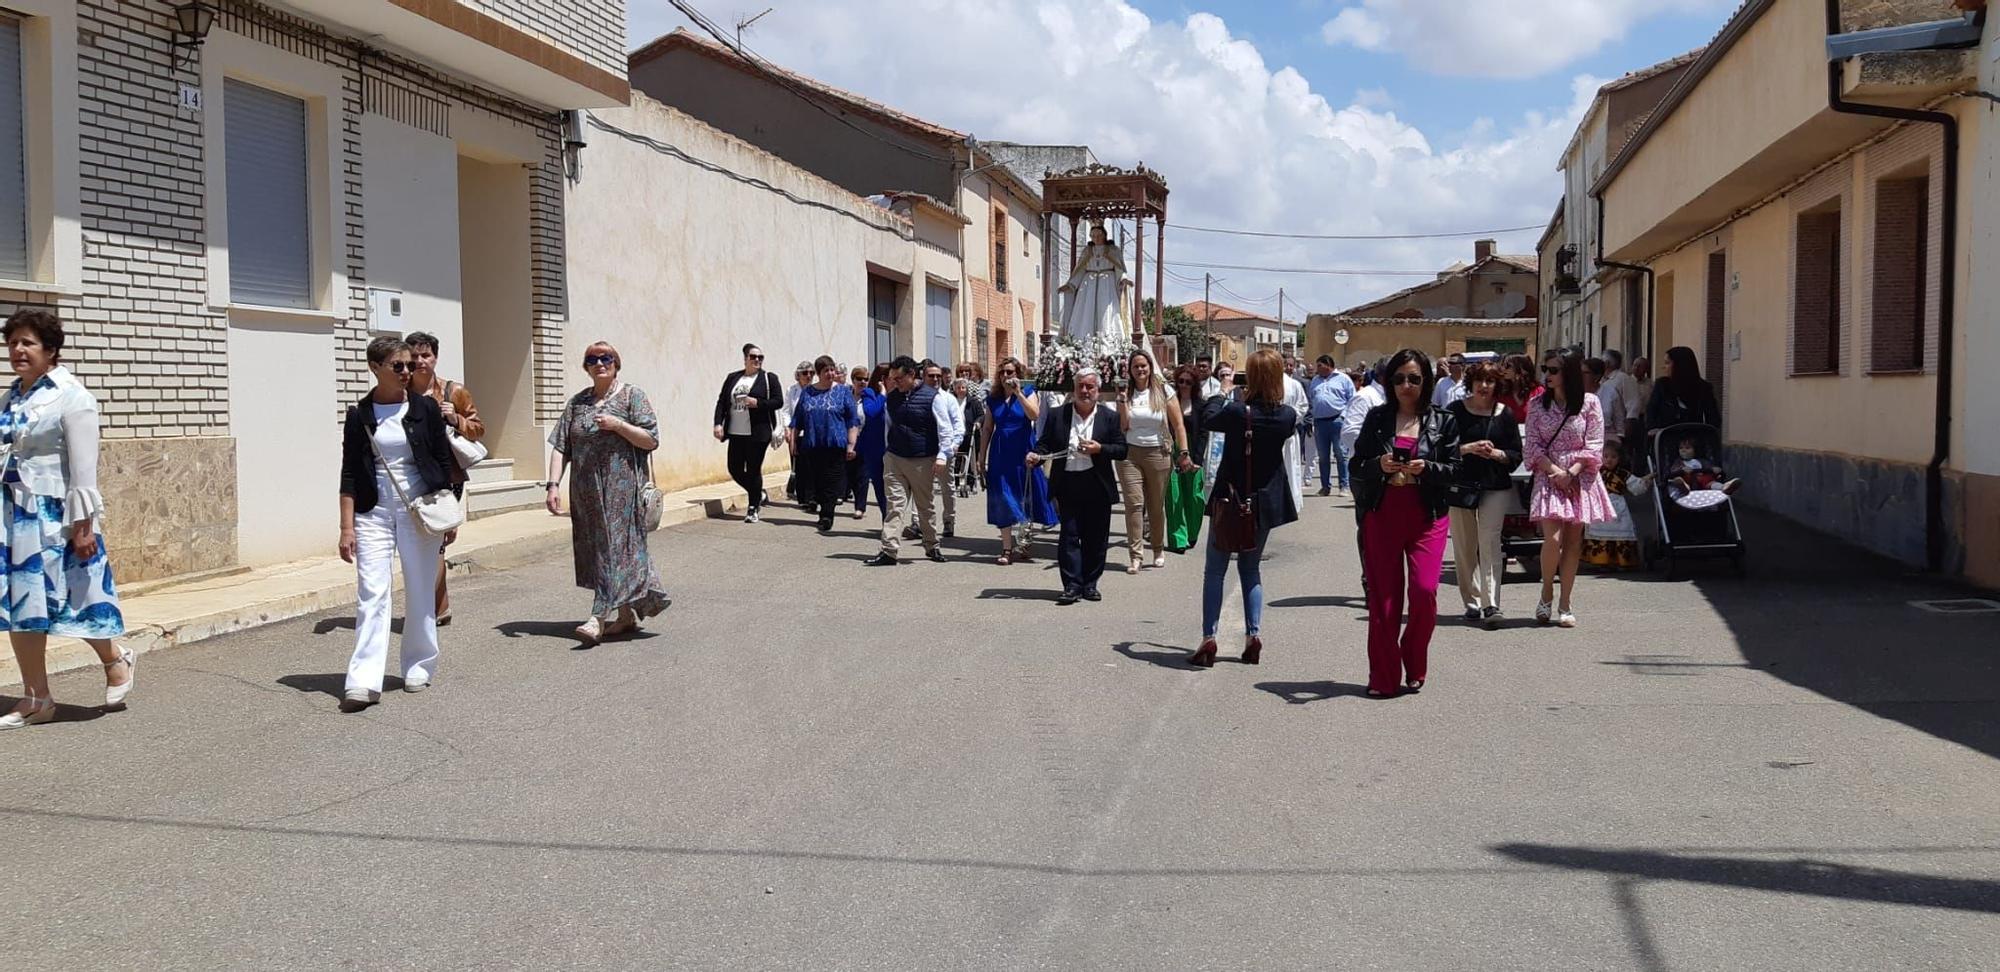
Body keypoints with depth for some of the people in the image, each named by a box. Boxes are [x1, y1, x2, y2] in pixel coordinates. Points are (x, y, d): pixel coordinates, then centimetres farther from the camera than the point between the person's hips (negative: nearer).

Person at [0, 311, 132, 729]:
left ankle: (116, 661, 26)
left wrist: (83, 523, -17)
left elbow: (84, 467, -14)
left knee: (70, 597, 0)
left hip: (55, 514, -7)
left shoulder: (71, 396, -11)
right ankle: (36, 699, 15)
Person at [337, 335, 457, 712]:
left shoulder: (425, 408, 3)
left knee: (420, 592, 6)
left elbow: (445, 462, 7)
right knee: (372, 592, -9)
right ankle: (364, 681, -13)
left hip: (420, 510, 1)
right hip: (374, 512, -1)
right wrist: (347, 527, -3)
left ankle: (419, 668, 20)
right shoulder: (359, 415, 2)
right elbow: (349, 475, 2)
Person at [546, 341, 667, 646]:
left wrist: (618, 424, -16)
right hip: (586, 491, 5)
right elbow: (560, 446, 7)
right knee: (595, 549, 8)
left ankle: (599, 617, -12)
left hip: (621, 488, -5)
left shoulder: (632, 396, 0)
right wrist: (553, 484, -4)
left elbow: (652, 440, -6)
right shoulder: (577, 403, 12)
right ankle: (627, 615, 17)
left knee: (615, 547, -9)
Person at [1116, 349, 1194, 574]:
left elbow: (1178, 425, 1)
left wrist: (1184, 453, -7)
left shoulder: (1164, 391, 2)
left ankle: (1158, 550, 24)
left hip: (1158, 453, 0)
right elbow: (1122, 425, -1)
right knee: (1134, 503, -10)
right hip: (1129, 454, 0)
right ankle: (1135, 556, -11)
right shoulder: (1126, 393, 6)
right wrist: (1122, 399, -8)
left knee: (1157, 505, 6)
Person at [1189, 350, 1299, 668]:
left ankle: (1208, 639, -1)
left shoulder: (1237, 411, -19)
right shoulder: (1287, 416, -10)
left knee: (1215, 570, 7)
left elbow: (1207, 420, 2)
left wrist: (1221, 395, 19)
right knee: (1251, 568, 18)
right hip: (1264, 502, 3)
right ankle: (1254, 635, 9)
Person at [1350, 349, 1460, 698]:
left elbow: (1453, 469, 3)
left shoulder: (1442, 421, 5)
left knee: (1425, 590, -11)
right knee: (1383, 597, 1)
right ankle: (1384, 678, 10)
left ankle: (1415, 668, 13)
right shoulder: (1377, 418, 7)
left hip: (1426, 516, -1)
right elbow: (1357, 466, 6)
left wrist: (1426, 468, -16)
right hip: (1381, 515, 1)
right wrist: (1379, 465, -15)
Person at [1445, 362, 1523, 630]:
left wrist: (1496, 454, -10)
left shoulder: (1504, 414, 7)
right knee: (1464, 546, 5)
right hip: (1460, 484, 1)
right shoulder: (1455, 411, 3)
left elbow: (1517, 454, 8)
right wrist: (1468, 448, -16)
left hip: (1496, 486, 0)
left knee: (1490, 542, -12)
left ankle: (1491, 605, -16)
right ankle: (1472, 603, 16)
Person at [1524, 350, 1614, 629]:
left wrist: (1571, 473, -13)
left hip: (1580, 479, 0)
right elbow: (1532, 445, 0)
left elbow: (1594, 446, -3)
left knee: (1573, 542, 3)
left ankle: (1564, 605, 10)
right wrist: (1555, 472, -12)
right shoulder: (1538, 405, 3)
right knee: (1553, 538, -15)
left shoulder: (1589, 404, -1)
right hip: (1549, 478, 0)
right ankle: (1546, 594, 7)